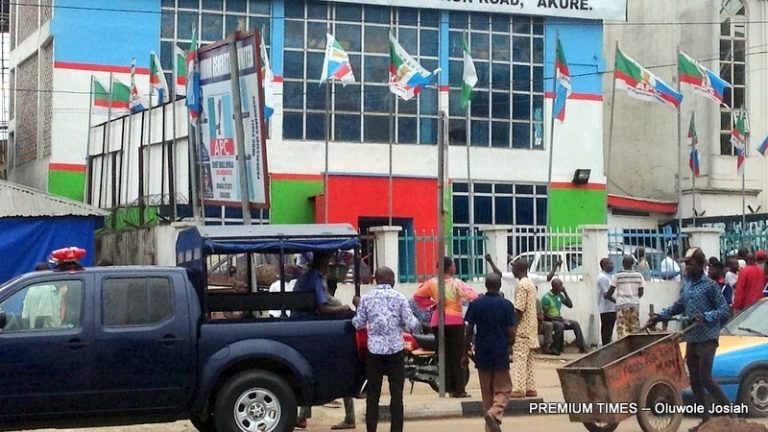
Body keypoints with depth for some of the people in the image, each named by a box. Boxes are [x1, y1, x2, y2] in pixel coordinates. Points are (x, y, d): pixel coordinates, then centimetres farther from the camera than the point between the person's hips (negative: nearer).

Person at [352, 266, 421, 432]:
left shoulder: (366, 298, 2)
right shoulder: (399, 297, -3)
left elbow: (358, 324, 3)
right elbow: (411, 323, -6)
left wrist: (358, 308, 20)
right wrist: (419, 326, 16)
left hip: (374, 349, 2)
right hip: (395, 349, -1)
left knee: (373, 392, 7)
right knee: (396, 393, 3)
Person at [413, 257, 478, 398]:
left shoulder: (432, 283, 4)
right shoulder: (456, 283, -9)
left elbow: (417, 295, 10)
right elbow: (472, 296, -19)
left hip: (437, 321, 4)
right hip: (454, 321, -4)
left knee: (444, 355, 9)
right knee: (457, 356, 1)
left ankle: (450, 388, 9)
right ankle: (459, 390, 1)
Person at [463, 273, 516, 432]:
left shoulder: (475, 304, -2)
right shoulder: (506, 305, -7)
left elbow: (469, 331, -2)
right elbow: (511, 333, -6)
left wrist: (466, 352, 8)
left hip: (482, 353, 2)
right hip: (501, 354, -2)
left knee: (487, 391, 12)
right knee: (503, 389, 6)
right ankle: (495, 413, -22)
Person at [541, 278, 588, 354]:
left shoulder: (560, 295, 9)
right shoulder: (546, 297, -13)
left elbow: (570, 305, 8)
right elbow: (544, 314, -13)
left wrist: (565, 292, 0)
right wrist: (554, 318, -25)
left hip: (558, 319, 7)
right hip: (549, 321, -7)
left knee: (575, 324, -9)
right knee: (560, 325, -37)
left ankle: (582, 347, -12)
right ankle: (554, 348, -30)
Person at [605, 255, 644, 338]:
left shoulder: (617, 276, -2)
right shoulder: (638, 275, 6)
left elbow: (610, 292, 0)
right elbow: (641, 293, 8)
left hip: (622, 305, -3)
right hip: (635, 305, 3)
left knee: (622, 331, -4)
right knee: (635, 331, 6)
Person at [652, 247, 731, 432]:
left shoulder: (710, 286, -11)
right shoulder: (686, 284, 9)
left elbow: (725, 311, -13)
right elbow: (679, 306, 22)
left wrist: (705, 316, -26)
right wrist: (659, 316, 12)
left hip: (707, 339, -7)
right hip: (691, 339, 7)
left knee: (705, 379, -11)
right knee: (695, 381, 6)